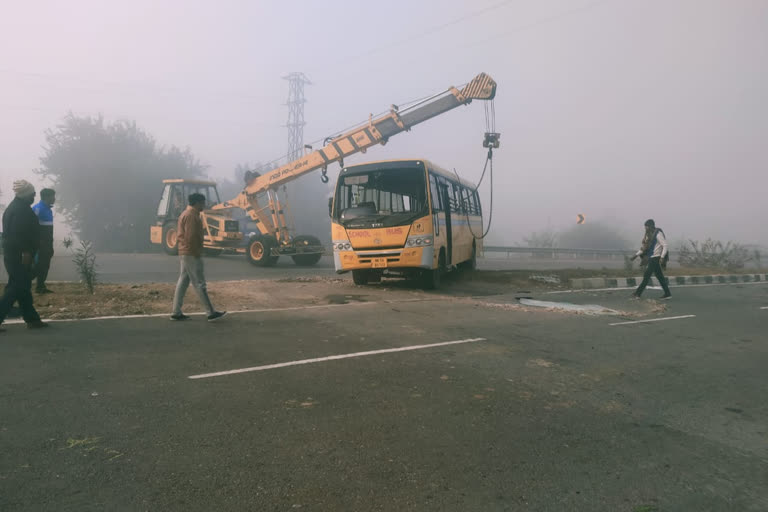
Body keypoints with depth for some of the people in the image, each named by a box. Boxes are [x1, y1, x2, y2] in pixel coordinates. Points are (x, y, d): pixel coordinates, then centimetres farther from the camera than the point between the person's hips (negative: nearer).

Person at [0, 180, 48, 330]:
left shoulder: (15, 207, 17)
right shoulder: (21, 209, -15)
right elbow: (19, 233, -24)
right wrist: (26, 251, -23)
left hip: (12, 254, 11)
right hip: (19, 256, -11)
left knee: (23, 288, 11)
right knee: (17, 288, -7)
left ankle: (32, 319, 17)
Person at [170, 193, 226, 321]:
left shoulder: (186, 214, 17)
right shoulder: (191, 215, -15)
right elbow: (191, 237, -21)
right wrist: (197, 253, -16)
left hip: (184, 253, 10)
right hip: (191, 254, -10)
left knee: (183, 282, 11)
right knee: (200, 284, -7)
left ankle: (176, 312, 14)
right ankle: (211, 313, -3)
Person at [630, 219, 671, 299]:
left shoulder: (658, 234, -13)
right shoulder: (648, 234, 13)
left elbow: (665, 246, -16)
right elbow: (644, 247, 18)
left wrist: (662, 257, -24)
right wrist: (637, 255, 10)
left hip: (656, 258, -9)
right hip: (651, 258, 9)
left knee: (647, 276, -7)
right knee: (660, 277, 11)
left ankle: (637, 294, -6)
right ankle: (667, 293, 18)